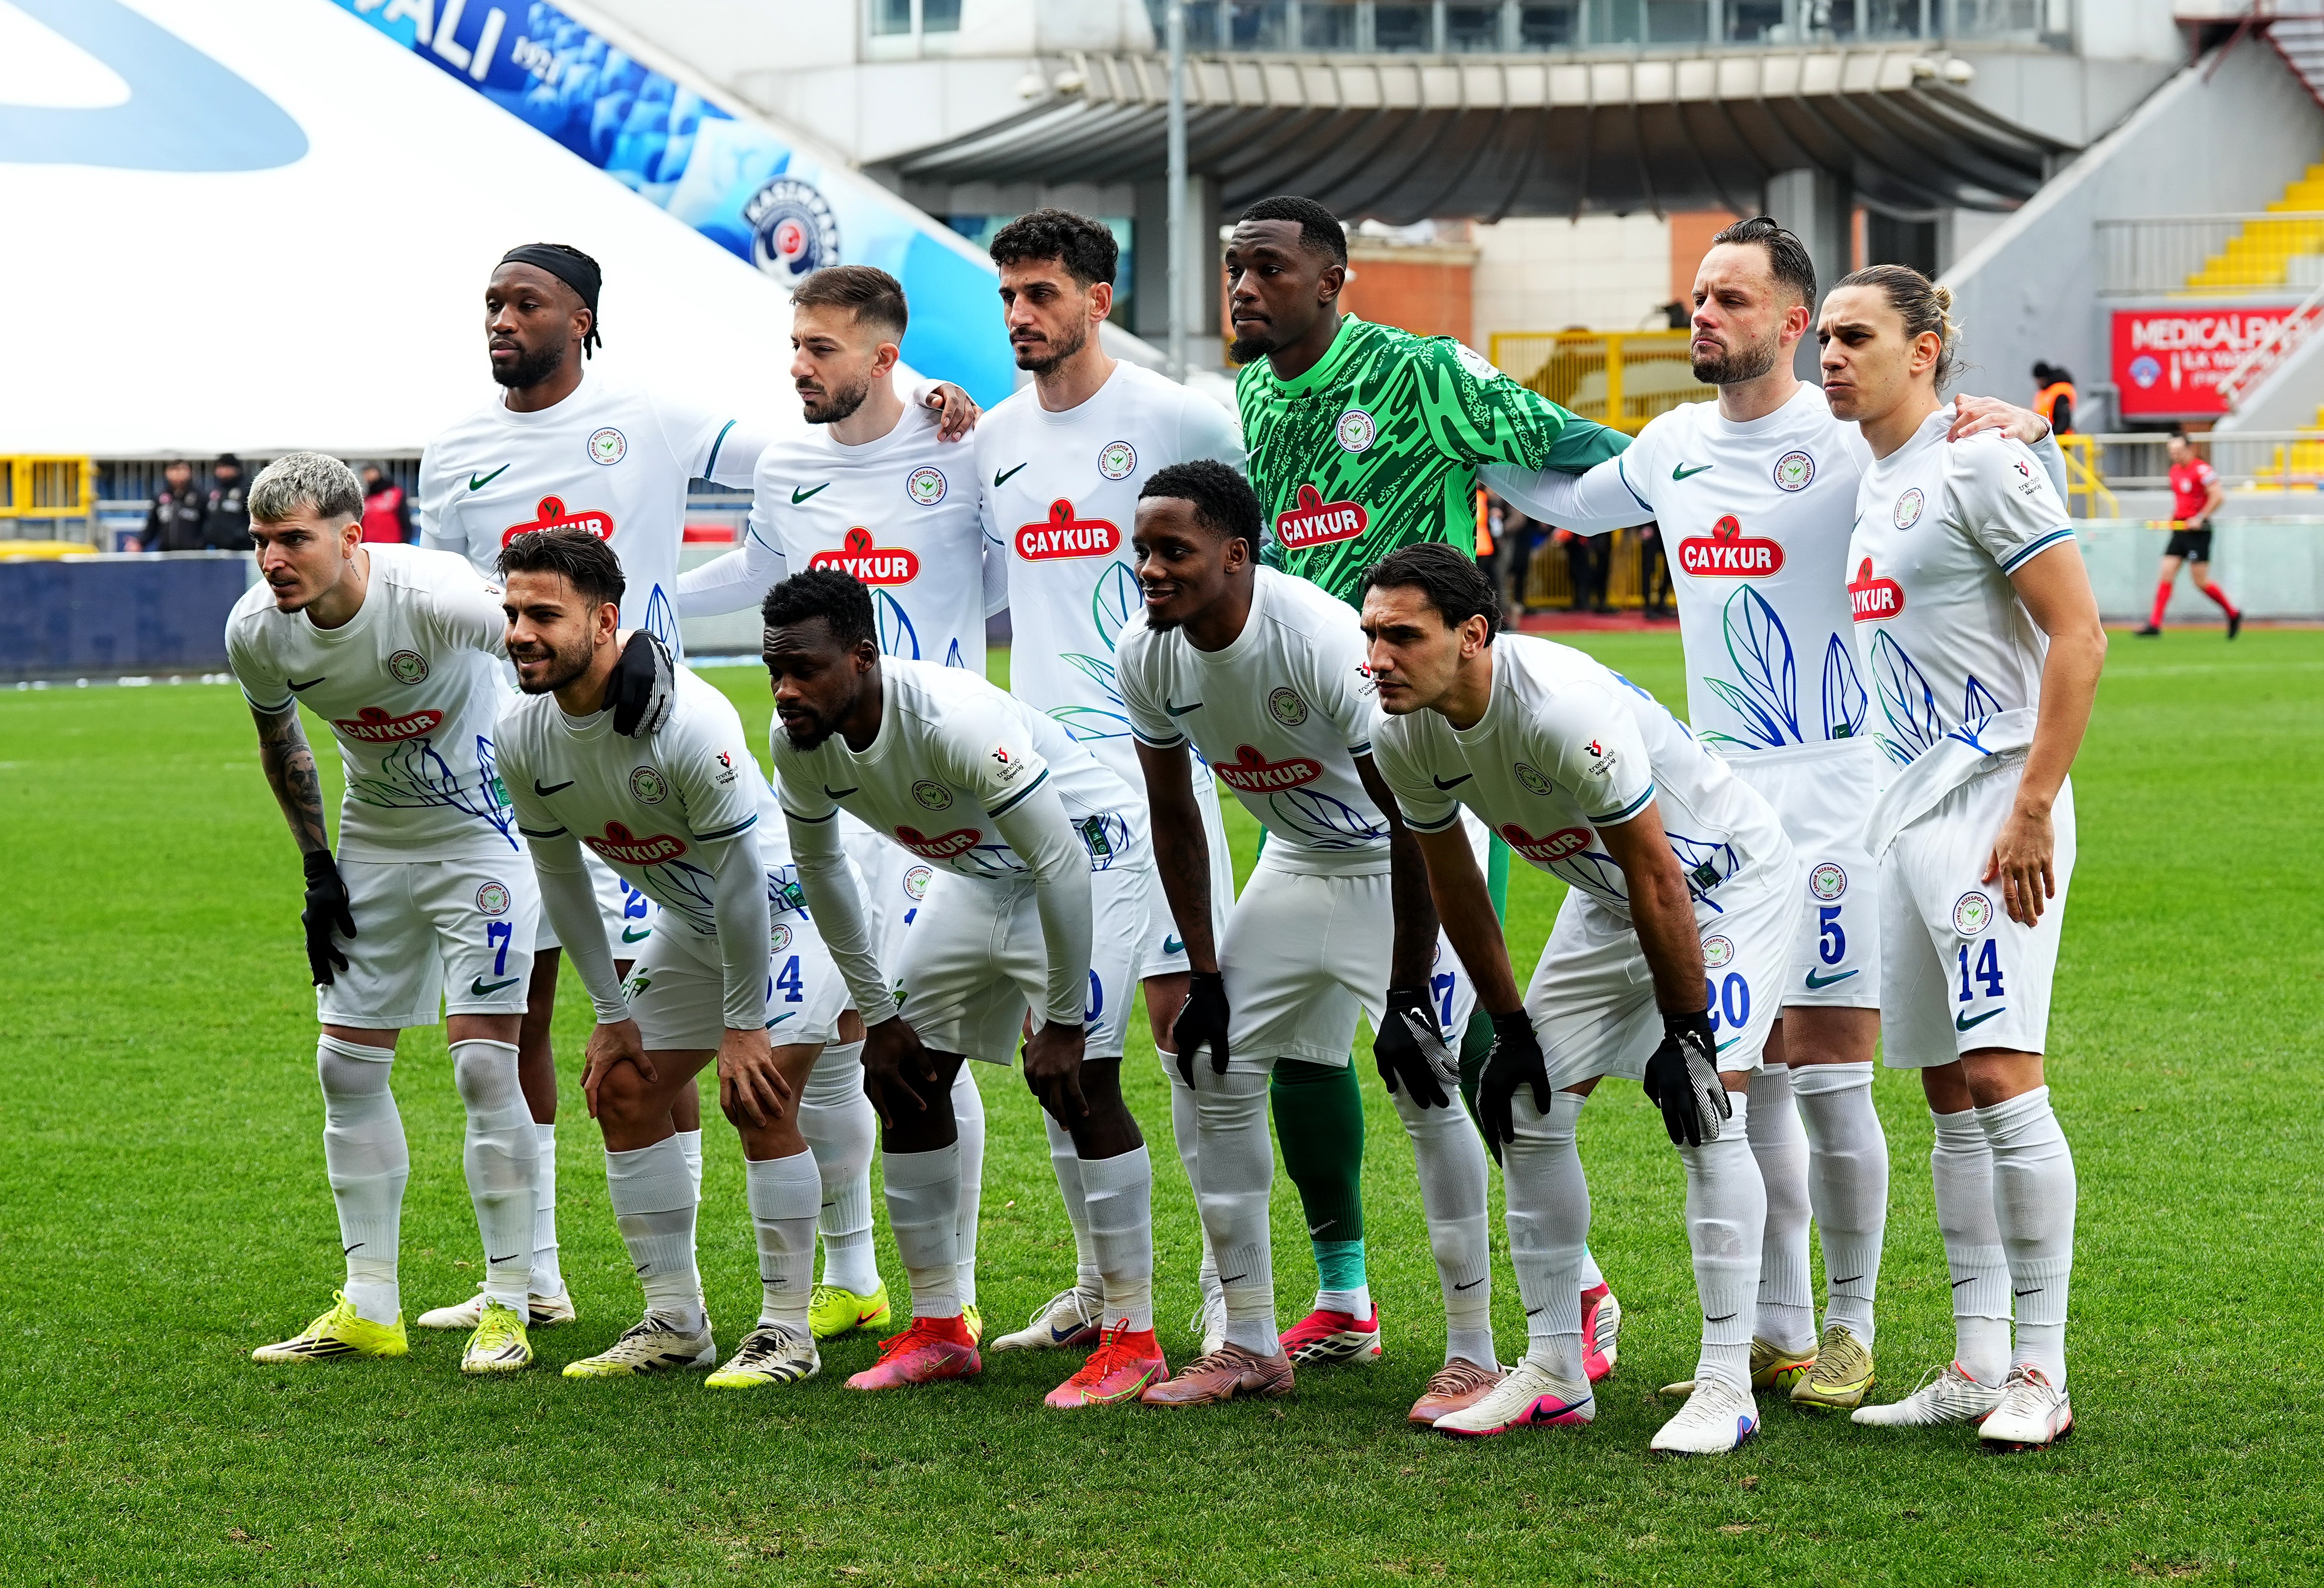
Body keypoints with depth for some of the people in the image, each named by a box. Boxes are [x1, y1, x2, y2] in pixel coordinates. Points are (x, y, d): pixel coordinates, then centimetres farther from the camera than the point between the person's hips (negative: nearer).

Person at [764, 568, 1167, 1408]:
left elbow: (1063, 868, -33)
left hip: (1088, 855, -8)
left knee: (1082, 1086, -19)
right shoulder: (798, 741, -15)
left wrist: (1061, 1024, -27)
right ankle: (939, 1331, 13)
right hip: (983, 869, 8)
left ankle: (1133, 1339, -12)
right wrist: (877, 1014, 5)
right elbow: (819, 866, 5)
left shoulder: (954, 722, -37)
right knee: (907, 1081, 4)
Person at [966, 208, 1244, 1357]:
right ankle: (1097, 1287, 15)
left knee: (1183, 1009, -7)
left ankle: (1229, 1282, -1)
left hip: (1154, 756, -6)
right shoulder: (992, 440, 13)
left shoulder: (1175, 421, -5)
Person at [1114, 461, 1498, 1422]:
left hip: (1401, 866, -7)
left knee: (1425, 1089, -16)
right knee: (1212, 1074, 1)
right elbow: (1174, 817, 2)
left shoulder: (1324, 640, -34)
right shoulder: (1147, 656, -15)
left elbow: (1417, 823, -28)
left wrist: (1408, 992, -25)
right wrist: (1205, 974, 1)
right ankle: (1250, 1346, 11)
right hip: (1299, 865, 7)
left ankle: (1473, 1354, -5)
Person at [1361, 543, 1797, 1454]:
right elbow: (1452, 882, 2)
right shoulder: (1404, 737, -15)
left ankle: (1727, 1384, -15)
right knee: (1527, 1108, 1)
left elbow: (1658, 877, -29)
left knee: (1704, 1109, -20)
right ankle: (1554, 1373, 11)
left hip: (1722, 882, -8)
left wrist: (1685, 1029, -22)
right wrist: (1509, 1027, 5)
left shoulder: (1565, 710, -37)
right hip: (1607, 896, 8)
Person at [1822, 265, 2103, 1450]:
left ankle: (2041, 1373, -9)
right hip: (1907, 808, 9)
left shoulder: (1981, 464, -9)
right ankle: (1977, 1363, 12)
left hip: (1992, 797, -9)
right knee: (1948, 1093, 8)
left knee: (2001, 1077, -13)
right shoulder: (1871, 484, 16)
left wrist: (2032, 809, -20)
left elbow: (2078, 638, -14)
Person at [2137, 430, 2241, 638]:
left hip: (2197, 531, -8)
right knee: (2166, 575, -1)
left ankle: (2234, 613, 14)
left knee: (2200, 581, -5)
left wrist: (2200, 518, -18)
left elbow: (2219, 496, -18)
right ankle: (2155, 624, -4)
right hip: (2179, 531, 8)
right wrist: (2175, 517, 14)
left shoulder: (2201, 469, -13)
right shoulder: (2175, 470, 13)